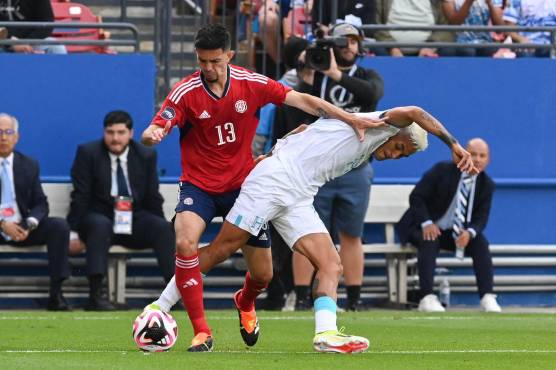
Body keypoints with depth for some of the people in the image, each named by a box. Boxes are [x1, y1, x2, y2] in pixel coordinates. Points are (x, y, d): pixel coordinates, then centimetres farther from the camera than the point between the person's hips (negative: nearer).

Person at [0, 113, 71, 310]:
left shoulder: (29, 165, 12)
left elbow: (40, 204, 9)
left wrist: (29, 224, -13)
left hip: (22, 228, 3)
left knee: (59, 225, -22)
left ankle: (56, 294, -24)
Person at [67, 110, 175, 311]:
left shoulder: (146, 156, 6)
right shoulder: (88, 153, -2)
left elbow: (153, 197, 10)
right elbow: (80, 197, -5)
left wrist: (160, 229, 0)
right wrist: (73, 233, -11)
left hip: (135, 220, 3)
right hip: (99, 217, -3)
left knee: (164, 227, -25)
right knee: (101, 225, -37)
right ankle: (95, 295, -43)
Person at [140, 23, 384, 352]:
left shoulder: (251, 84, -8)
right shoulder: (186, 92, -13)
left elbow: (303, 100, -5)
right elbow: (159, 127, -21)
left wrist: (350, 118, -10)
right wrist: (152, 134, -46)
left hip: (242, 186, 2)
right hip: (199, 186, -2)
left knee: (263, 274, 4)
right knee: (185, 243, -32)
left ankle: (245, 303, 45)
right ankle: (201, 332, -22)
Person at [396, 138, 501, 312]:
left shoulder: (486, 185, -1)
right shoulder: (443, 171, -13)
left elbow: (481, 218, -3)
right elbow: (416, 196, -13)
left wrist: (469, 232, -27)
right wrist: (427, 223, -28)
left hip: (456, 233, 4)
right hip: (426, 228, -4)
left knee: (480, 243, -23)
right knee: (429, 241, -36)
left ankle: (487, 298, -26)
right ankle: (427, 298, -42)